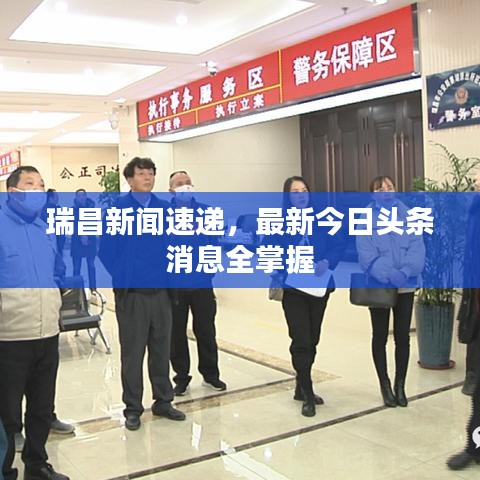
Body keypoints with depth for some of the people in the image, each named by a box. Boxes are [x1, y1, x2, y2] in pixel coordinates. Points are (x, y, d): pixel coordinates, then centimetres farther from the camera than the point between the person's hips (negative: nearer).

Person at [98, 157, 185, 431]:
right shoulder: (118, 209, -6)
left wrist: (170, 272, 1)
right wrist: (121, 277, -7)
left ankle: (163, 401, 27)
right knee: (132, 352, 6)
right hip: (131, 294, -3)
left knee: (161, 349, 13)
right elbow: (106, 250, -7)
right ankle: (133, 408, 19)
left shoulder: (165, 209, 5)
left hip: (162, 292, 3)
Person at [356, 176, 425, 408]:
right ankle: (385, 385, 22)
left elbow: (417, 247, -6)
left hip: (405, 286, 2)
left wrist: (406, 271, -24)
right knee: (380, 336, 8)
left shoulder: (408, 215, 3)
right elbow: (366, 254, -13)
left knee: (402, 336, 8)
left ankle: (400, 385, 23)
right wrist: (388, 275, -26)